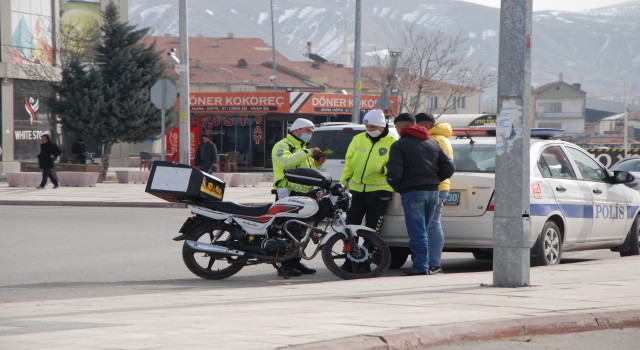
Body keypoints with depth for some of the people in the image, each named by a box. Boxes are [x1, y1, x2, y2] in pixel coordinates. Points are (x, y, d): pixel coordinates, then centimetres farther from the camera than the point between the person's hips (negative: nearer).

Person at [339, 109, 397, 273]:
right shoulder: (358, 140, 10)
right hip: (357, 190, 4)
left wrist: (385, 170, -25)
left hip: (379, 191, -4)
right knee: (351, 225, 3)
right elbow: (349, 162, 17)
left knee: (372, 229, -1)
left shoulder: (392, 143, -3)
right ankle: (349, 262, 12)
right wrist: (344, 181, 9)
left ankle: (365, 263, 6)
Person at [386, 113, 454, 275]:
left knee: (417, 232, -5)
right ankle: (423, 265, 16)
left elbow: (394, 173, -15)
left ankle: (420, 267, -9)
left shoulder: (399, 145, -4)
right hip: (432, 191, 6)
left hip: (412, 192, -6)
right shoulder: (433, 143, 15)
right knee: (423, 230, 15)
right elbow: (448, 167, 9)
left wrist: (397, 187, 3)